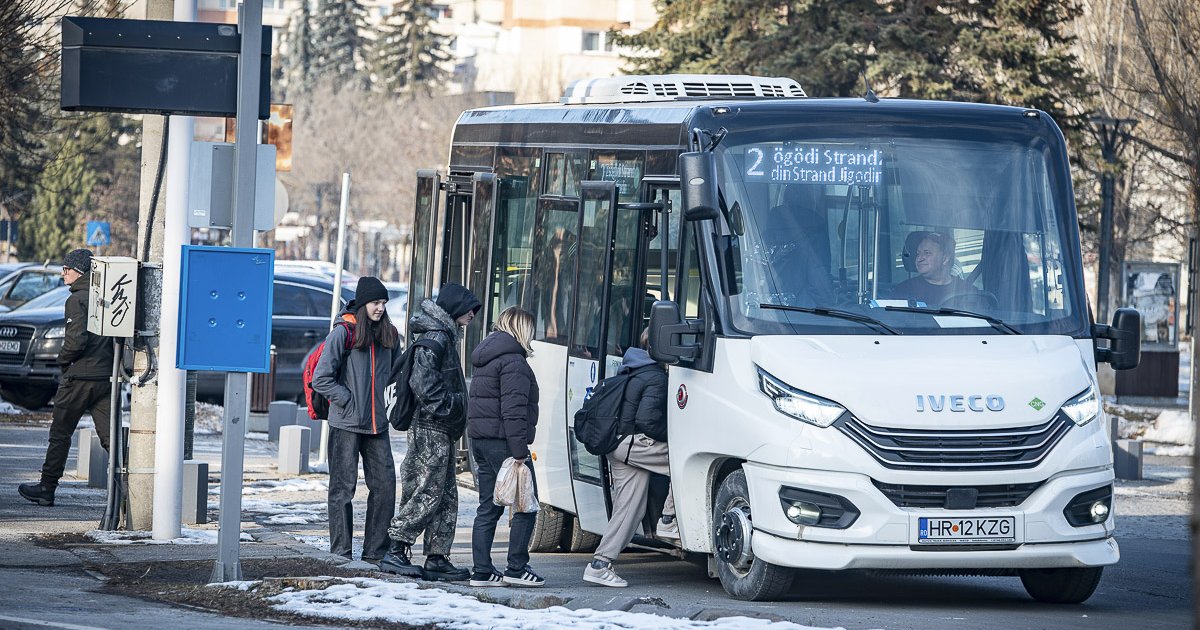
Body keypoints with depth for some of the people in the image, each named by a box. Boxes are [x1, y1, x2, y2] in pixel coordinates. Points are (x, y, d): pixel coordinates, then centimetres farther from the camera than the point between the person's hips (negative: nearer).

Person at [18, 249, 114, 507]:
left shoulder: (77, 300, -11)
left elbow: (77, 338, -21)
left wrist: (63, 359, -4)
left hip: (79, 378, -6)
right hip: (106, 376, 6)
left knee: (60, 434, 5)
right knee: (110, 436, 3)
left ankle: (47, 488, 12)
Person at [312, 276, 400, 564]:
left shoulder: (389, 335, 8)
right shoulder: (344, 333, -8)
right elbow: (321, 379, -9)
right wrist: (349, 401, -11)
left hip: (377, 424, 5)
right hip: (346, 424, -5)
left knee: (385, 485, 2)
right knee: (343, 488, 0)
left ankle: (375, 553, 10)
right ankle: (341, 555, 3)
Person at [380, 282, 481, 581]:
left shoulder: (445, 336, 19)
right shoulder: (436, 337, -13)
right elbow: (423, 382, -22)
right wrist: (448, 406, -18)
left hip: (442, 431, 10)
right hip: (432, 429, -10)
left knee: (446, 497, 10)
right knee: (428, 493, -11)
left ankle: (437, 559, 11)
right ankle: (396, 552, -10)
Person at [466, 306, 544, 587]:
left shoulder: (486, 358, 18)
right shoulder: (513, 361, -12)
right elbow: (513, 411, -19)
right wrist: (519, 452, -21)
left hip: (479, 439, 10)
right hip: (501, 441, -9)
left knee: (489, 508, 10)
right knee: (526, 505, -2)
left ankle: (482, 571, 7)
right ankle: (516, 569, -2)